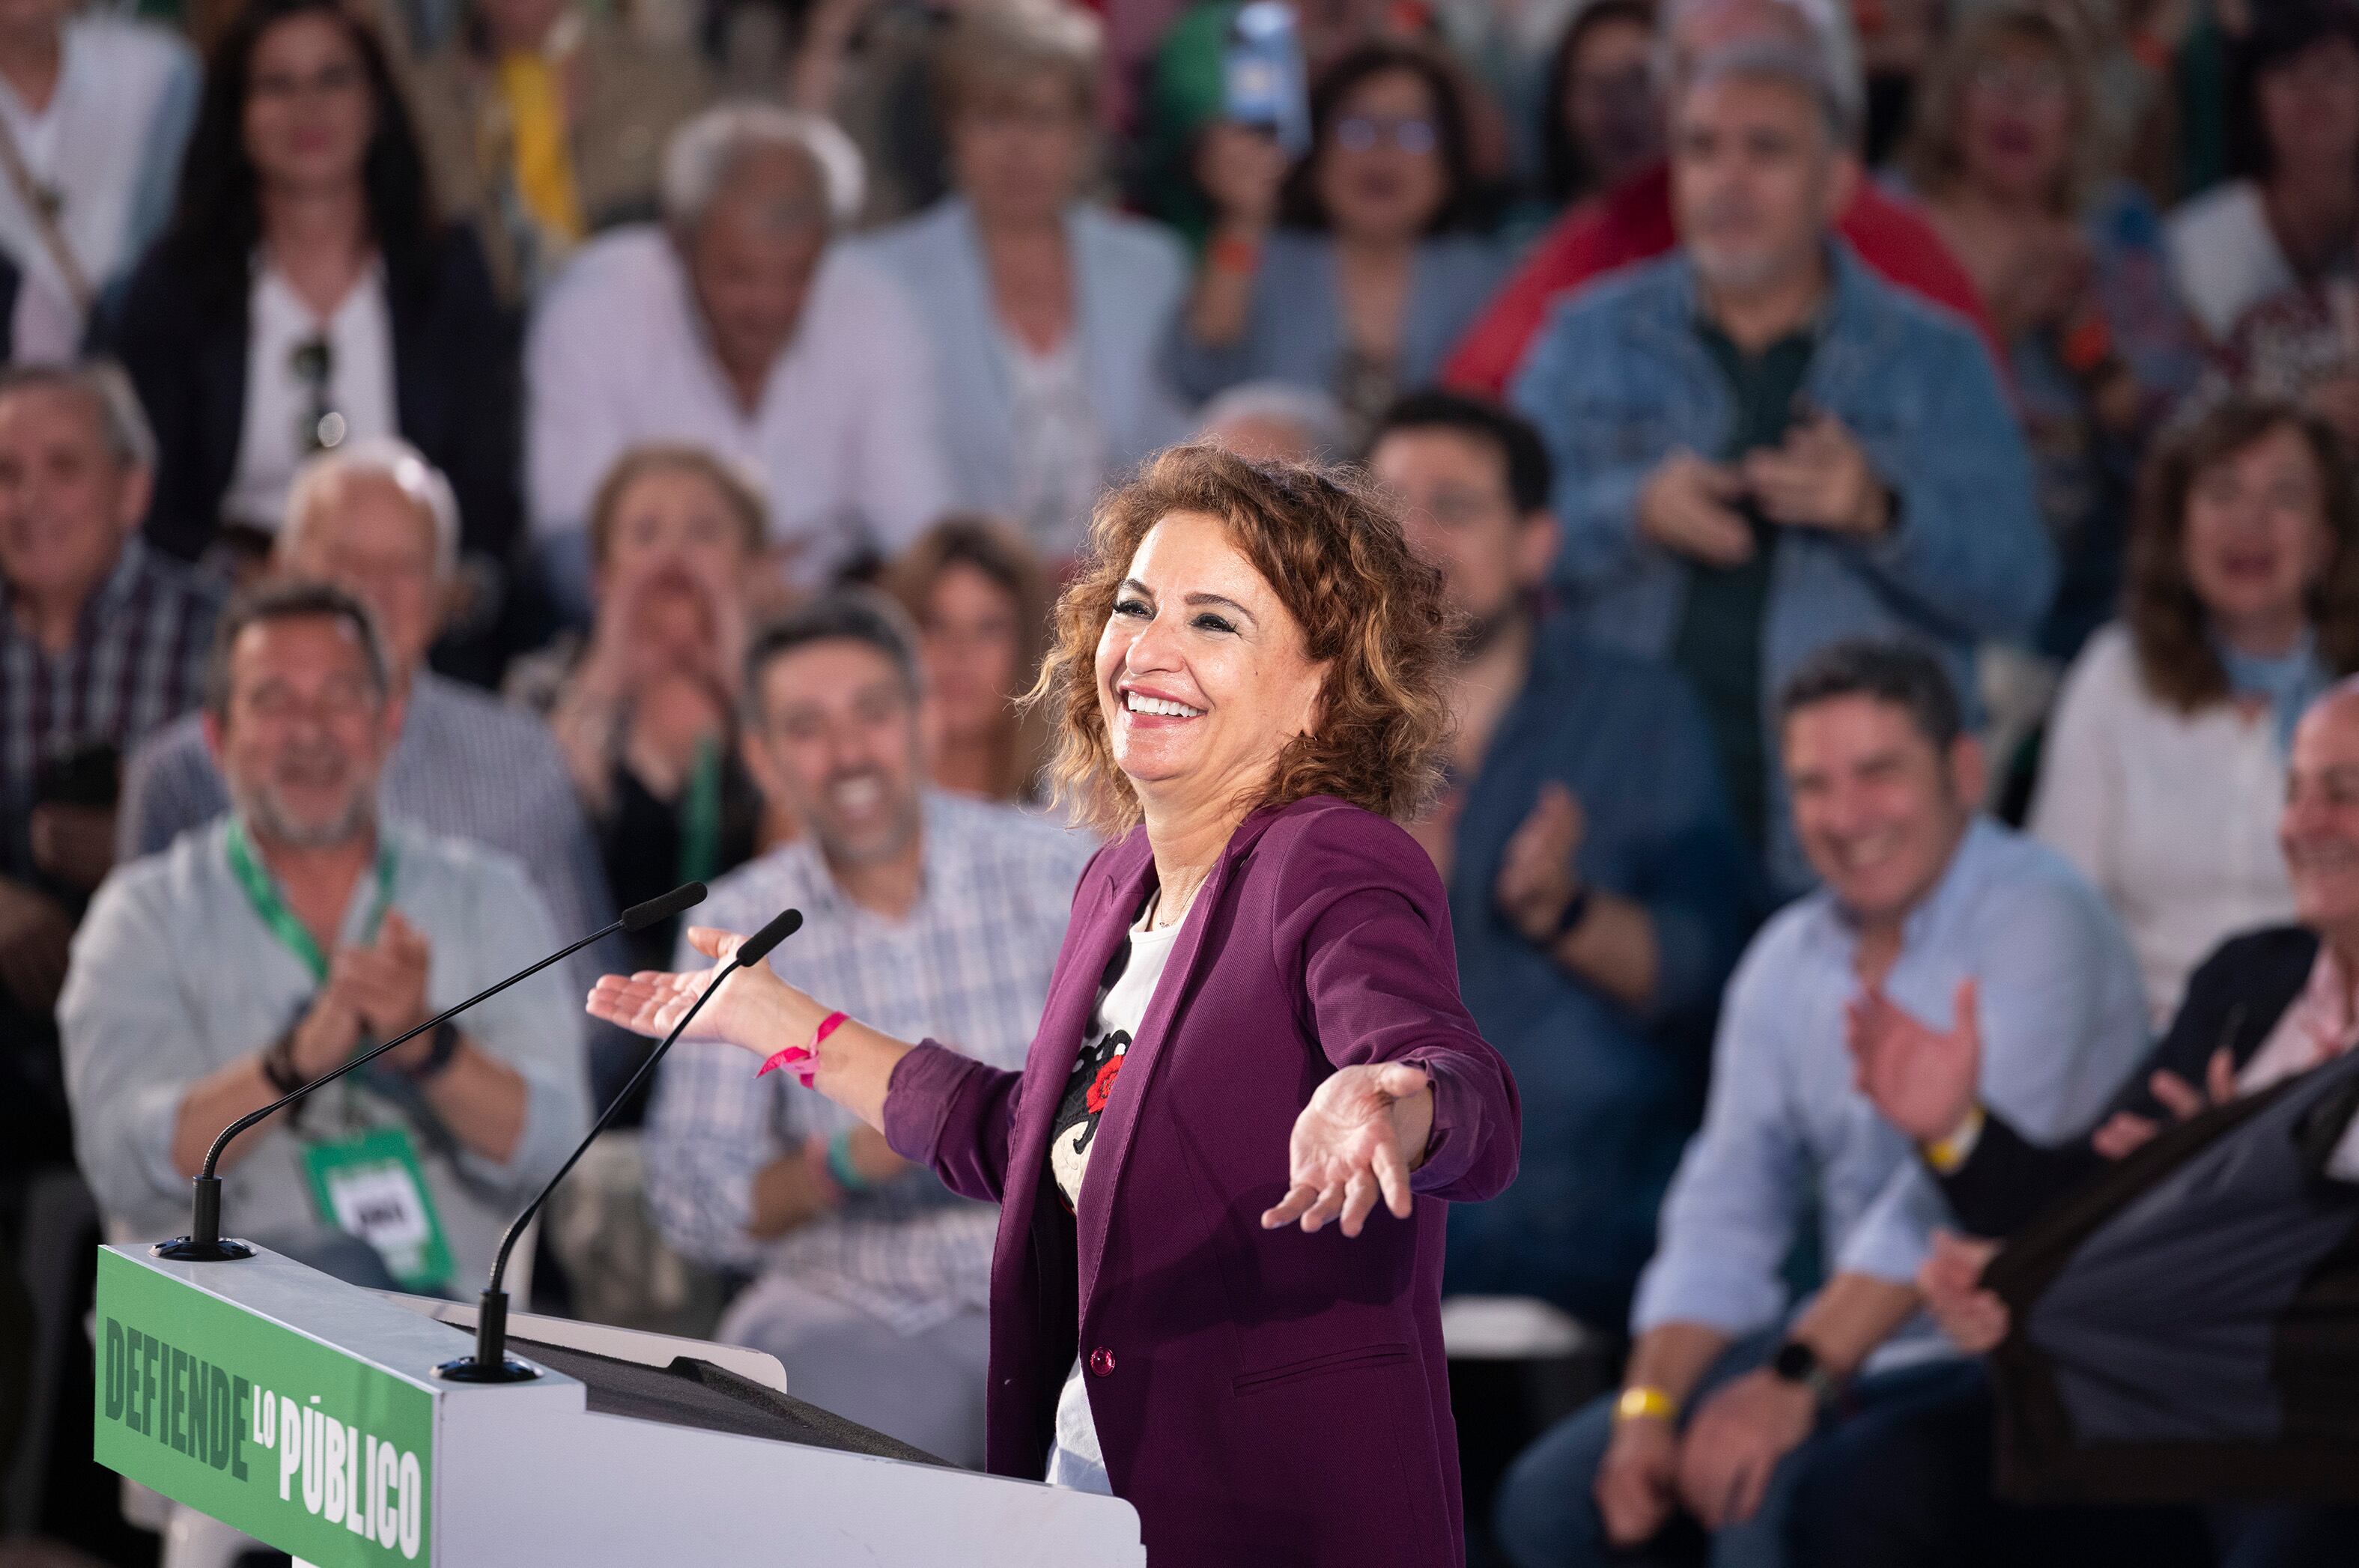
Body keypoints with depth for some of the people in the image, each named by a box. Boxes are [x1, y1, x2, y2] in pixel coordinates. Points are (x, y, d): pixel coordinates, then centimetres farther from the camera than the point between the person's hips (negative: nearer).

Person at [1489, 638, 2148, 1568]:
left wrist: (1796, 1379, -26)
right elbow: (1723, 1213, 12)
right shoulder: (1789, 960, 12)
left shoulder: (2034, 921, -13)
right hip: (1844, 1337, 8)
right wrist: (1649, 1410, -4)